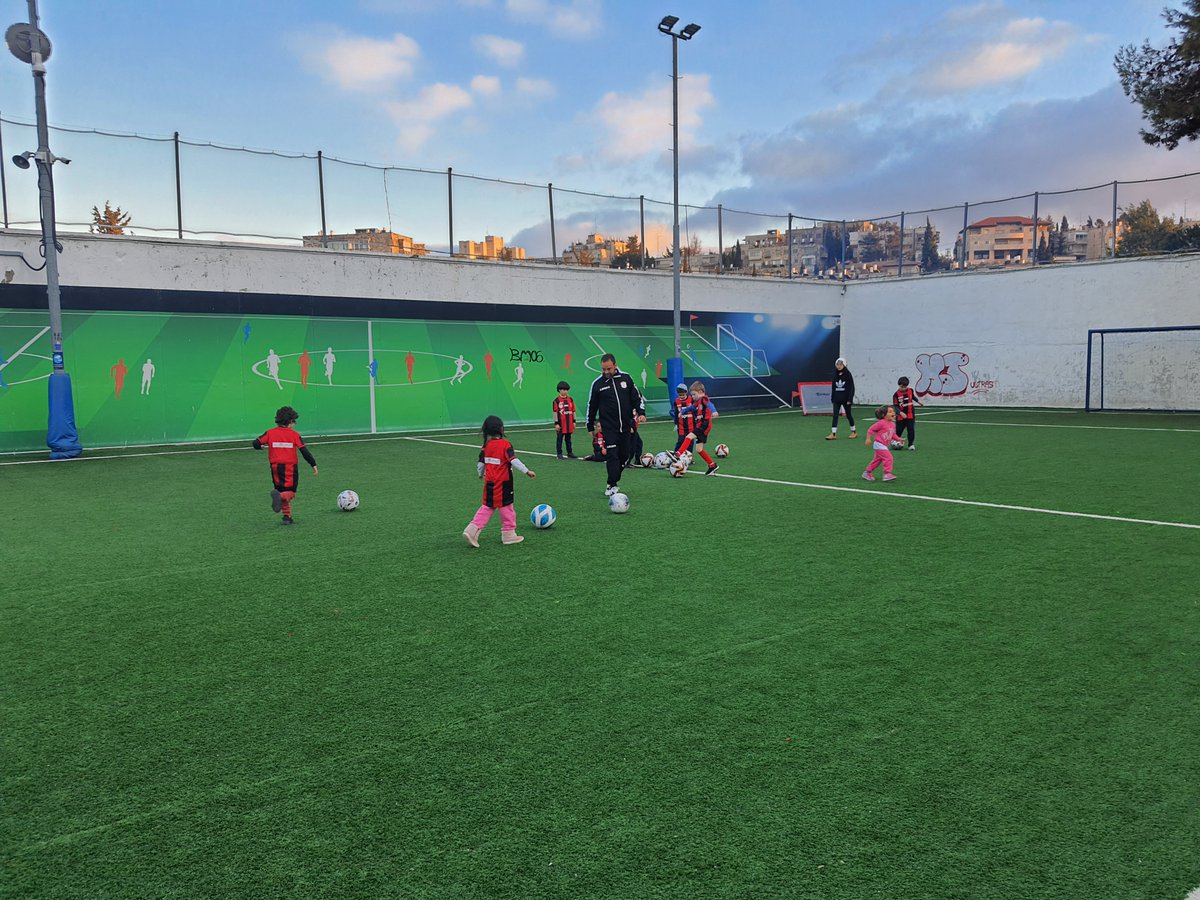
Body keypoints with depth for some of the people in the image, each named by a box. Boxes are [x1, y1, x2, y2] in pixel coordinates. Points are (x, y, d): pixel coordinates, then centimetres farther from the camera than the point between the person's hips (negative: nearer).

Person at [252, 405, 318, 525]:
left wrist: (261, 447, 20)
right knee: (290, 493, 2)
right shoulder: (294, 435, -2)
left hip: (276, 467, 3)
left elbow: (256, 444, -4)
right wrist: (314, 465, 2)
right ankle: (280, 496, -32)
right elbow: (304, 451, -5)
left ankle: (287, 516, 11)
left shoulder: (270, 433, 2)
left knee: (282, 491, 17)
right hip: (290, 467, -3)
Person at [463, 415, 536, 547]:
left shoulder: (486, 445, 4)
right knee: (506, 507, 8)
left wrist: (481, 474, 29)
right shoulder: (505, 444, -14)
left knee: (487, 507, 14)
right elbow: (514, 461, -22)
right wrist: (527, 471, -19)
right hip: (503, 483, -6)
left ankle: (472, 530, 2)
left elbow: (481, 463, 11)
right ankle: (509, 534, 17)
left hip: (490, 482, 6)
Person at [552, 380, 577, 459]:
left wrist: (574, 421, 9)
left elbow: (573, 411, 13)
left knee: (568, 439, 13)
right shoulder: (556, 400, -7)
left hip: (569, 423, 4)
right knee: (559, 439, 2)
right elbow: (555, 412, -8)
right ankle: (559, 454, 8)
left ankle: (570, 453, 20)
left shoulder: (570, 399, 8)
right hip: (561, 424, -4)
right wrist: (556, 423, -11)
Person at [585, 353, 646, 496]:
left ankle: (614, 479, 26)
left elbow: (637, 396, 11)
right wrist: (590, 426, 9)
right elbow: (592, 406, 6)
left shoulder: (625, 378, 3)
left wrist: (641, 412, -3)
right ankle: (612, 485, -8)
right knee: (613, 455, -12)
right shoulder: (597, 384, -2)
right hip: (609, 427, -3)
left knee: (624, 455, 9)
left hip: (625, 426, 3)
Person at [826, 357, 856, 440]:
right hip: (837, 399, 4)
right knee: (835, 415, -5)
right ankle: (833, 434, -8)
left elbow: (852, 387, -9)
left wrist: (850, 399, -14)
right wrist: (833, 398, 8)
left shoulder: (848, 374, -7)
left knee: (848, 415, 8)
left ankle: (854, 431, 25)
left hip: (846, 399, -4)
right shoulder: (835, 375, 7)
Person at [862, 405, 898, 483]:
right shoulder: (881, 423, -17)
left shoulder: (893, 424, 7)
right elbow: (870, 430, -13)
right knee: (888, 458, -16)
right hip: (879, 445, -9)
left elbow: (893, 434, 19)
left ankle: (867, 473, 28)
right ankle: (887, 474, -12)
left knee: (877, 460, 17)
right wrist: (868, 439, -19)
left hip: (885, 446, 9)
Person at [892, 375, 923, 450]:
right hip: (901, 416, -2)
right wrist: (901, 413, -23)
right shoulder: (896, 394, -14)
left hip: (910, 415, 2)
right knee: (898, 431, 4)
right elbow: (895, 406, -12)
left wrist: (918, 401, 19)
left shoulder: (910, 390, -1)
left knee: (911, 430, -1)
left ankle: (911, 444, 9)